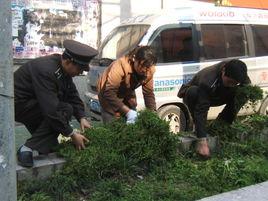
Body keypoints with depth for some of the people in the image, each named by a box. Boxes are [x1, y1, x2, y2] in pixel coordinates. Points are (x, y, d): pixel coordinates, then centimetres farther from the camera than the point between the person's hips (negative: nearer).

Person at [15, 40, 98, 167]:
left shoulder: (63, 67, -2)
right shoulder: (46, 70, -30)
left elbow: (73, 95, 5)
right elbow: (50, 109, -31)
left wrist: (81, 117, -9)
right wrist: (72, 134, -25)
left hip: (31, 103, 10)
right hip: (18, 104, -10)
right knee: (64, 110, -21)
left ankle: (46, 148, 14)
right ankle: (27, 149, -19)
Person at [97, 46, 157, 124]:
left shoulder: (149, 70, -20)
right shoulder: (120, 66, -37)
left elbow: (149, 93, -11)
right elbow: (109, 93, -38)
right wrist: (127, 111, -43)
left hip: (127, 95, 5)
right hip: (108, 95, -5)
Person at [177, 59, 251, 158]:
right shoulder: (207, 81, -42)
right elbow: (201, 111, -45)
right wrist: (202, 141, -50)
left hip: (216, 97, 4)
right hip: (196, 96, -4)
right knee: (193, 92, -40)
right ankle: (198, 131, -20)